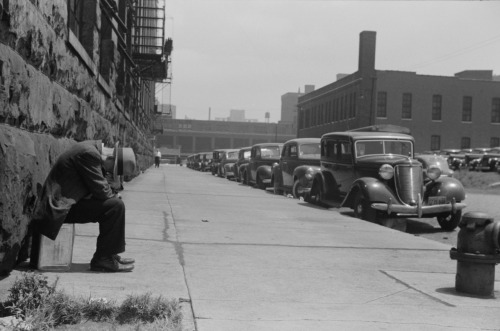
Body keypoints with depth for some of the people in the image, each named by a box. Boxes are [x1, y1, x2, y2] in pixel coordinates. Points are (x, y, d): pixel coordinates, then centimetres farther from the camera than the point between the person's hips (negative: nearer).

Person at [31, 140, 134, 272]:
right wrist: (113, 195, 0)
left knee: (112, 202, 18)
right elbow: (100, 190, -18)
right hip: (60, 207, -11)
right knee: (116, 206, -17)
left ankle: (109, 254, 21)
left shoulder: (92, 148, 11)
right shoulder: (88, 153, -20)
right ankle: (102, 259, -7)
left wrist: (112, 193, 4)